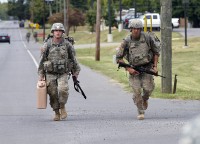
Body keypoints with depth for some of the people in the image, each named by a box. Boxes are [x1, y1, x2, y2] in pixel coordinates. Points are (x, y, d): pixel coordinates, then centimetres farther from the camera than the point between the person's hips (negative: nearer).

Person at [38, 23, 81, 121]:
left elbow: (73, 59, 12)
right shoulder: (47, 45, -1)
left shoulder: (67, 44, 0)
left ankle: (62, 107, 1)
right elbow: (42, 60, 5)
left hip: (63, 73, -1)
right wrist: (41, 75, 3)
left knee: (63, 89, -22)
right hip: (50, 74, 1)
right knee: (53, 94, -1)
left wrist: (76, 71, 13)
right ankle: (57, 113, 15)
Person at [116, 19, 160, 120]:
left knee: (148, 88, -14)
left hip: (147, 67, 0)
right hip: (134, 69, 0)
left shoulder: (147, 37, -7)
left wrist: (155, 66, -2)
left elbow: (156, 51, 5)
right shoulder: (127, 41, -8)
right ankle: (141, 112, 5)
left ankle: (145, 99, 21)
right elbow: (118, 58, -1)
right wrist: (128, 69, -10)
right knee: (137, 91, -10)